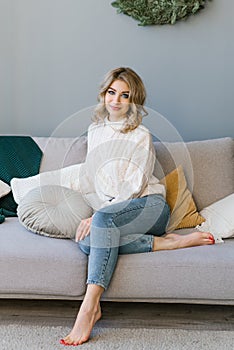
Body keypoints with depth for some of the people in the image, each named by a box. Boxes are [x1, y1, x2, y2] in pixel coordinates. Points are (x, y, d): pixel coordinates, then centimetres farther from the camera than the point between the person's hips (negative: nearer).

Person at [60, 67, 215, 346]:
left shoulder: (141, 136, -3)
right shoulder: (94, 131, 16)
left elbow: (133, 187, -12)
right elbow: (88, 180, 14)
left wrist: (97, 215, -20)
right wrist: (96, 215, -1)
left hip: (148, 205, -5)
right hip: (111, 211, 5)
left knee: (104, 219, -37)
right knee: (86, 241, -30)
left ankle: (89, 307, -43)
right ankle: (167, 243, -26)